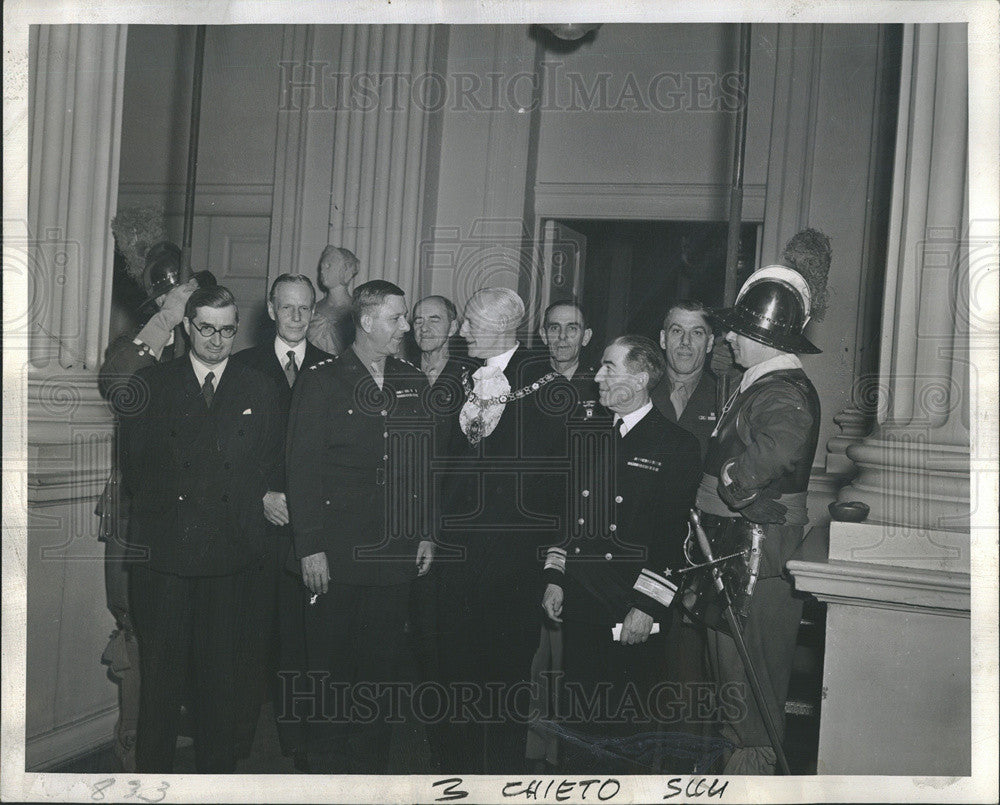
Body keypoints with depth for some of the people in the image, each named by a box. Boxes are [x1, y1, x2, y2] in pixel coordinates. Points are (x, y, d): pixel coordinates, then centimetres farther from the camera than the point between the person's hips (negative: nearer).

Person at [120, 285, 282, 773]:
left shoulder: (259, 391, 9)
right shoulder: (149, 385, 6)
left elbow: (271, 468, 10)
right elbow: (134, 470, 5)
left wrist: (252, 503, -3)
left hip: (233, 556, 1)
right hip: (162, 552, -1)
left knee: (224, 675, 8)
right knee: (159, 674, 6)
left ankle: (217, 772, 24)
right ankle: (152, 772, 22)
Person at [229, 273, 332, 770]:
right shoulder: (242, 367, 7)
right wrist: (262, 497, -7)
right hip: (253, 520, 0)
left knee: (301, 633, 1)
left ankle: (297, 740, 14)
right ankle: (239, 733, 18)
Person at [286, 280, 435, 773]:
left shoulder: (413, 385, 11)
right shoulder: (321, 382, -2)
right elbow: (301, 469, -6)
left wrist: (425, 533, 8)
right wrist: (310, 547, -10)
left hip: (395, 556, 4)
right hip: (335, 557, -3)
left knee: (381, 666, 10)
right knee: (331, 668, 6)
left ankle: (371, 767, 25)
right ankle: (327, 770, 22)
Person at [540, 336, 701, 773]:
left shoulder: (677, 446, -6)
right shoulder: (593, 436, 13)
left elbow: (674, 535, -11)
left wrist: (648, 606, -15)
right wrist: (556, 578, 9)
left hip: (633, 617, -6)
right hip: (579, 605, 6)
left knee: (628, 728, 4)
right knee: (578, 719, 14)